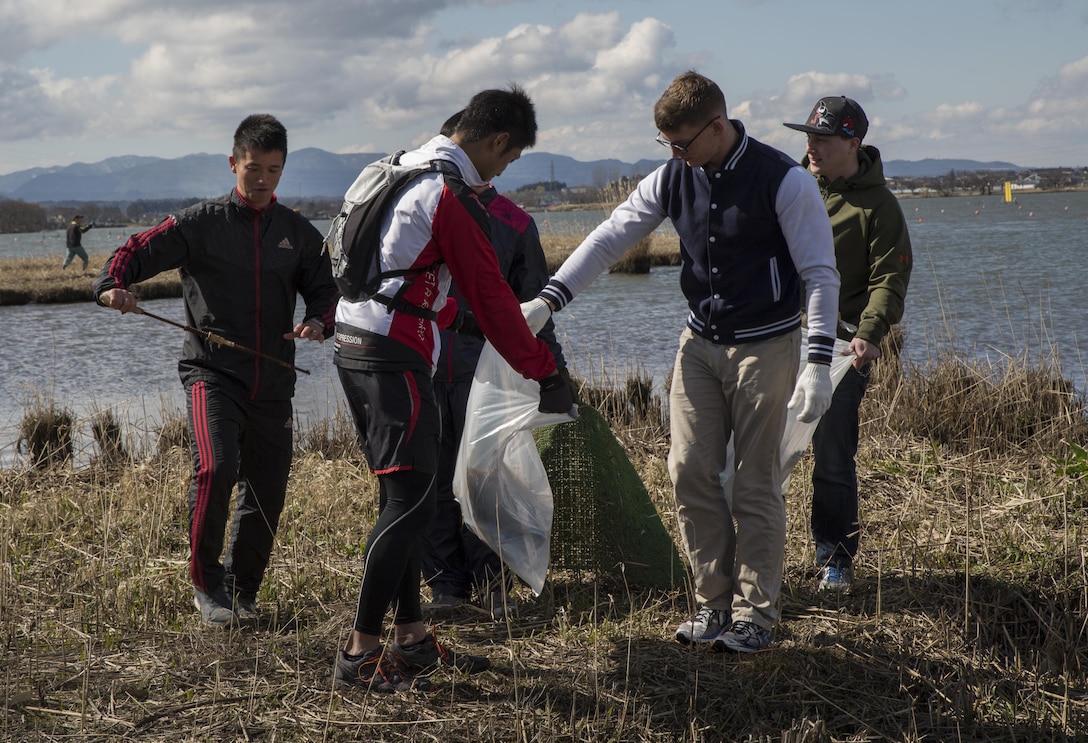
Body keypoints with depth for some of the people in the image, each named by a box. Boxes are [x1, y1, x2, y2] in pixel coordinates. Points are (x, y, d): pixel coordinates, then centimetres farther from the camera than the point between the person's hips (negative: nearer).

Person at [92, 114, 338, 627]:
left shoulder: (299, 233, 11)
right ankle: (206, 584, -6)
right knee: (215, 469, -24)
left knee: (267, 493, 7)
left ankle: (242, 591, 26)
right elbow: (140, 250, -4)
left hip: (273, 383, 4)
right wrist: (113, 284, -26)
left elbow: (325, 290, 14)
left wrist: (319, 321, -10)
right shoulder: (202, 223, 1)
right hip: (212, 373, -4)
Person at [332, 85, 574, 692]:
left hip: (354, 346, 10)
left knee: (403, 497, 14)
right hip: (394, 359, -10)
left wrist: (450, 316, 39)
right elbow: (492, 299, -13)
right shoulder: (455, 197, -13)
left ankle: (412, 637, 19)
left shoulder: (405, 170, 17)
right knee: (411, 502, -10)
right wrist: (547, 374, -6)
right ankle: (361, 653, -9)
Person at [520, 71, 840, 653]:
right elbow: (610, 237, 2)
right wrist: (548, 301, -7)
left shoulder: (784, 182, -15)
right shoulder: (673, 179, 0)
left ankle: (755, 613, 9)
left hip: (765, 345, -5)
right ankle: (714, 601, 12)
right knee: (689, 471, 0)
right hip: (700, 342, 5)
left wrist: (818, 364, -21)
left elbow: (821, 275, -14)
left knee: (755, 482, -2)